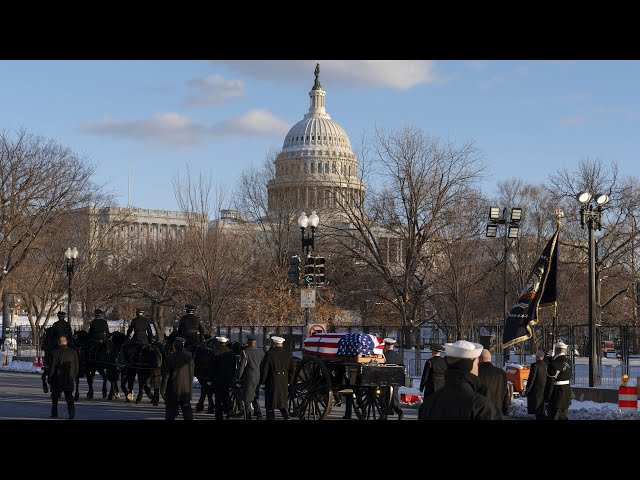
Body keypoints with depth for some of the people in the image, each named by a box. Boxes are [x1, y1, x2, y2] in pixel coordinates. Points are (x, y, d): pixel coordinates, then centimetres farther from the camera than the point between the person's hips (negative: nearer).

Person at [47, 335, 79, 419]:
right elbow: (77, 366, 6)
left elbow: (52, 366, -9)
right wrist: (74, 377, 17)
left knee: (55, 396, 14)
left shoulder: (55, 353, -9)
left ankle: (54, 413, 16)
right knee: (69, 396, 5)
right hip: (69, 379, 2)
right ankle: (72, 413, -11)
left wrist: (49, 378, 2)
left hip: (57, 380, -2)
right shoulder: (73, 352, 2)